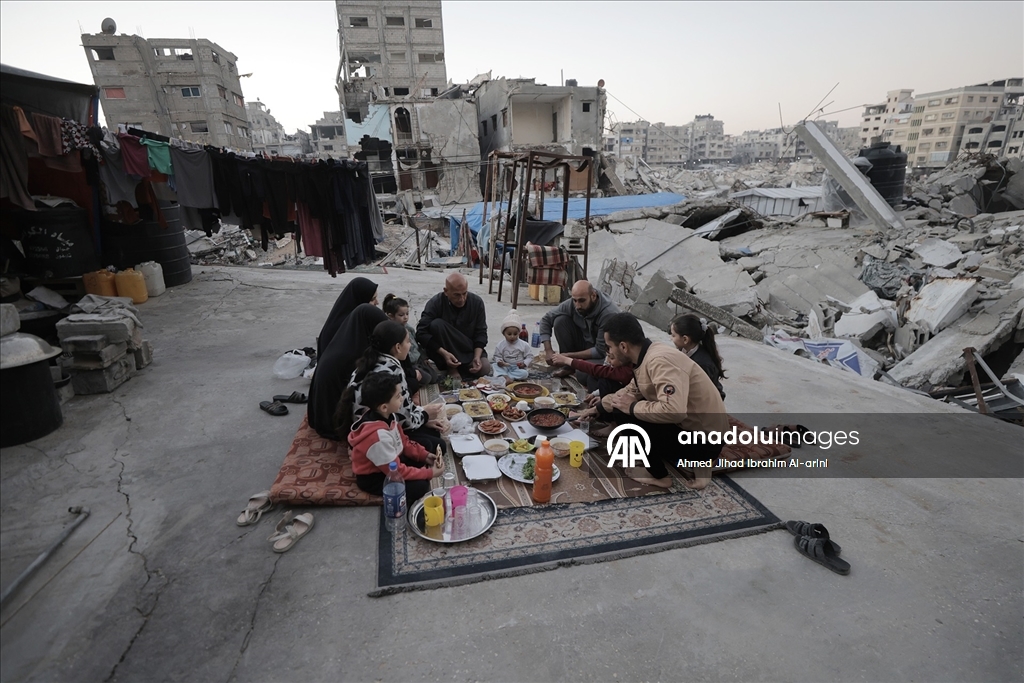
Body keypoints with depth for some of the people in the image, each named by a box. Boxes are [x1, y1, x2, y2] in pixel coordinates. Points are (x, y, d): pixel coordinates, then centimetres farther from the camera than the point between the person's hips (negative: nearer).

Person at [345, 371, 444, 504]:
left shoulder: (388, 416, -12)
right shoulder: (379, 436, -37)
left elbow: (403, 442, 5)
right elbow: (397, 472, -27)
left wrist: (424, 455, -6)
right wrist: (429, 473, -21)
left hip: (390, 462, 8)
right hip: (372, 477, -8)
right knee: (420, 486, -19)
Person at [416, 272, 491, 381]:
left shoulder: (477, 302, -10)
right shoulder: (436, 303, -18)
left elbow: (480, 333, -6)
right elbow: (421, 332, -21)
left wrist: (477, 356, -22)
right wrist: (444, 353, -31)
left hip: (468, 351, 2)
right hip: (441, 351, -1)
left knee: (484, 368, -25)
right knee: (437, 324, -29)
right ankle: (451, 366, -18)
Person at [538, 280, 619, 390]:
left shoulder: (609, 313, -31)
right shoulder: (571, 304, -17)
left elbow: (601, 351, -26)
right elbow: (546, 319, -5)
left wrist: (569, 355, -23)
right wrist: (548, 350, -13)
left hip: (604, 354, -6)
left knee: (583, 375, -37)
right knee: (560, 320, -19)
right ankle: (568, 366, -4)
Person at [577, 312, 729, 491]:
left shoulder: (660, 360, -26)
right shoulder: (649, 355, 3)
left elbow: (673, 411, -37)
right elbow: (631, 391, 19)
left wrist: (632, 407, -21)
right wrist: (598, 409, 21)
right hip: (689, 426, 9)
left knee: (625, 414, -18)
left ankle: (658, 474, 4)